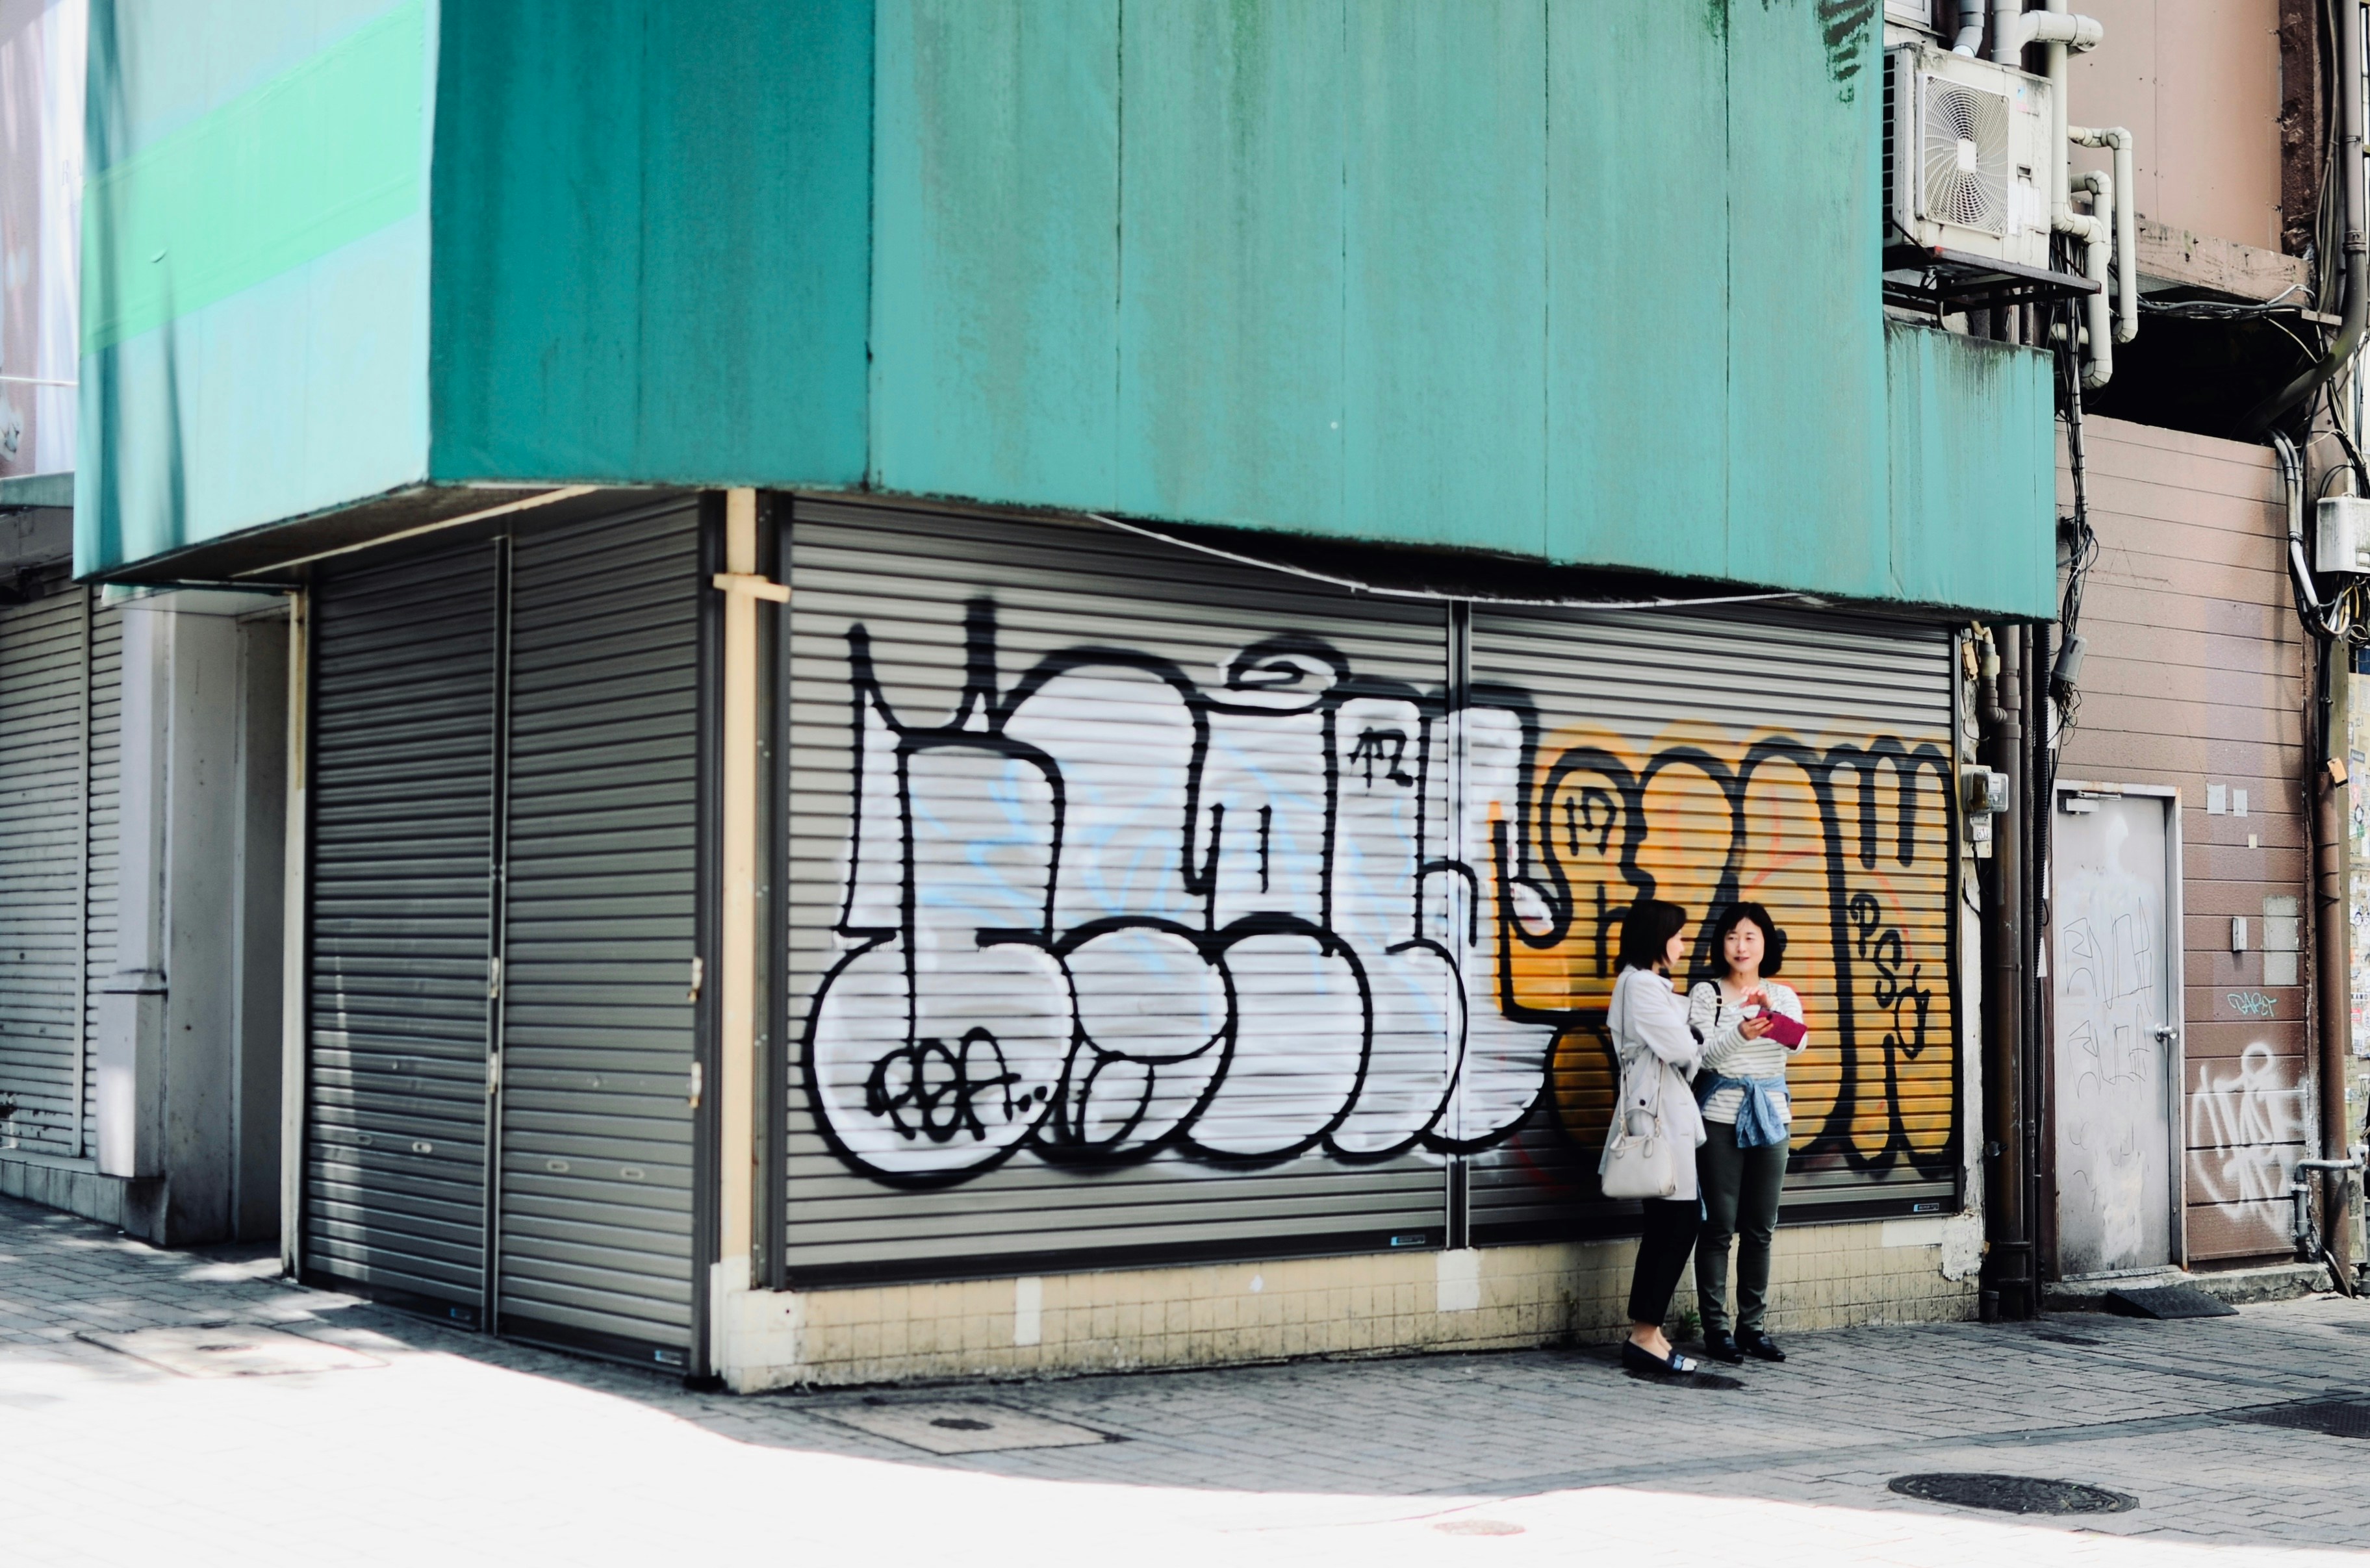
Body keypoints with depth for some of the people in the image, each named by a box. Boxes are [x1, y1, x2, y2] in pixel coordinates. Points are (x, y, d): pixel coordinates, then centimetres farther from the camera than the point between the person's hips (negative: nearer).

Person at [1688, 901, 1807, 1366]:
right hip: (1721, 1115, -4)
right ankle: (1715, 1327, 1)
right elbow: (1705, 1054, -11)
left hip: (1771, 1116, 4)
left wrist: (1774, 1013, -29)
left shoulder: (1782, 996, 9)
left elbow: (1797, 1044, -9)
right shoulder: (1706, 994, 1)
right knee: (1719, 1226, -4)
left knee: (1761, 1227, 8)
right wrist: (1741, 1033, -31)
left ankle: (1753, 1325, 15)